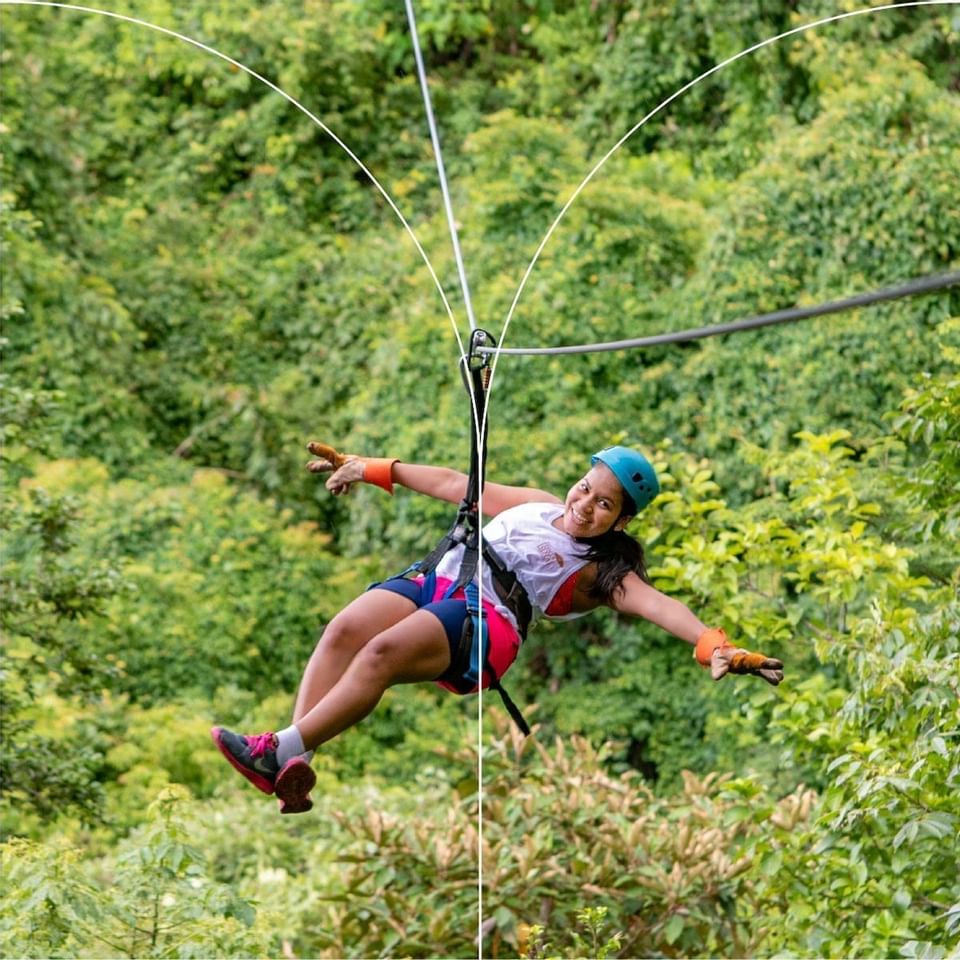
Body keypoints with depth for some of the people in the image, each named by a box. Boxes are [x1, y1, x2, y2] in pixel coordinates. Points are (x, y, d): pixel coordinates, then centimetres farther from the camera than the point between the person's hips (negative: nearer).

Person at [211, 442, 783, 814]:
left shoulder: (602, 572, 9)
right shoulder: (537, 505, 26)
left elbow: (656, 604, -8)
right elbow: (455, 485, 30)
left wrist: (717, 647, -27)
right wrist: (372, 469, 30)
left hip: (488, 621, -6)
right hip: (434, 583, 6)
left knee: (380, 654, -32)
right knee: (343, 632, -23)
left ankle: (279, 753, -34)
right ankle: (294, 768, -33)